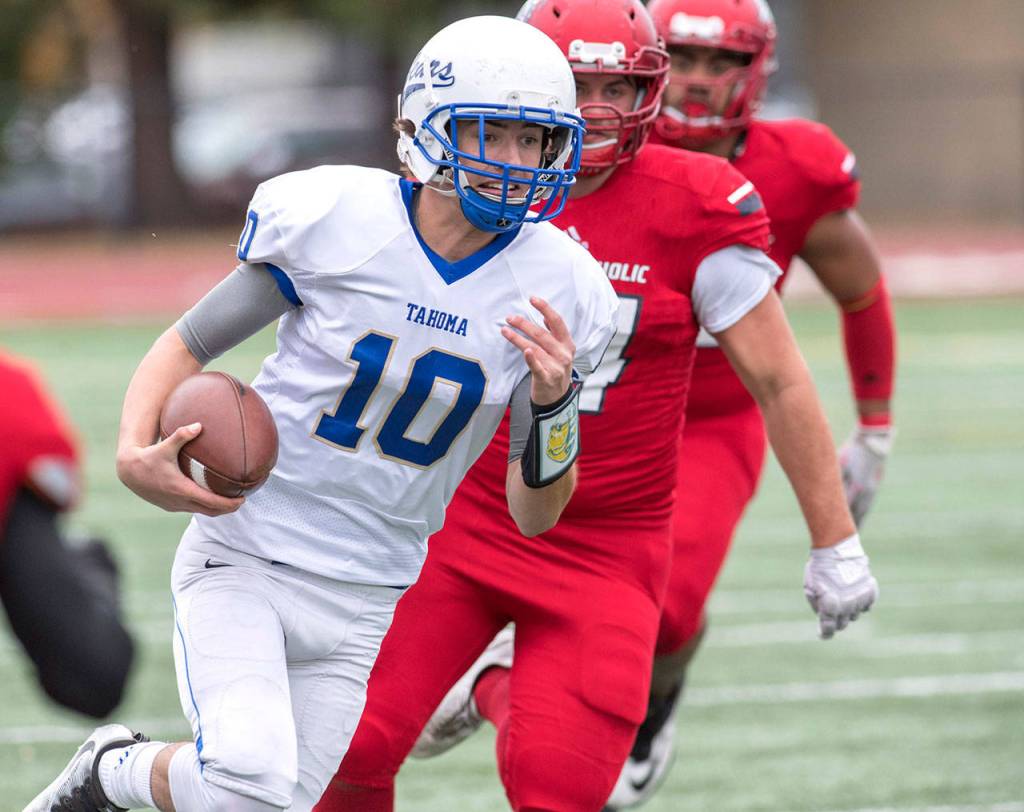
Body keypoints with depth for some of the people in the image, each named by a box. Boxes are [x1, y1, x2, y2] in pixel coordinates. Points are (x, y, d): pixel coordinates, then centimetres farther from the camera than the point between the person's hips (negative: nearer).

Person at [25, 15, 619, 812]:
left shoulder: (558, 291, -6)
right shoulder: (334, 219, -13)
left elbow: (534, 515, -1)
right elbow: (188, 344, 0)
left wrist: (554, 402, -20)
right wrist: (136, 451, -20)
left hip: (362, 597, 4)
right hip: (243, 557, -4)